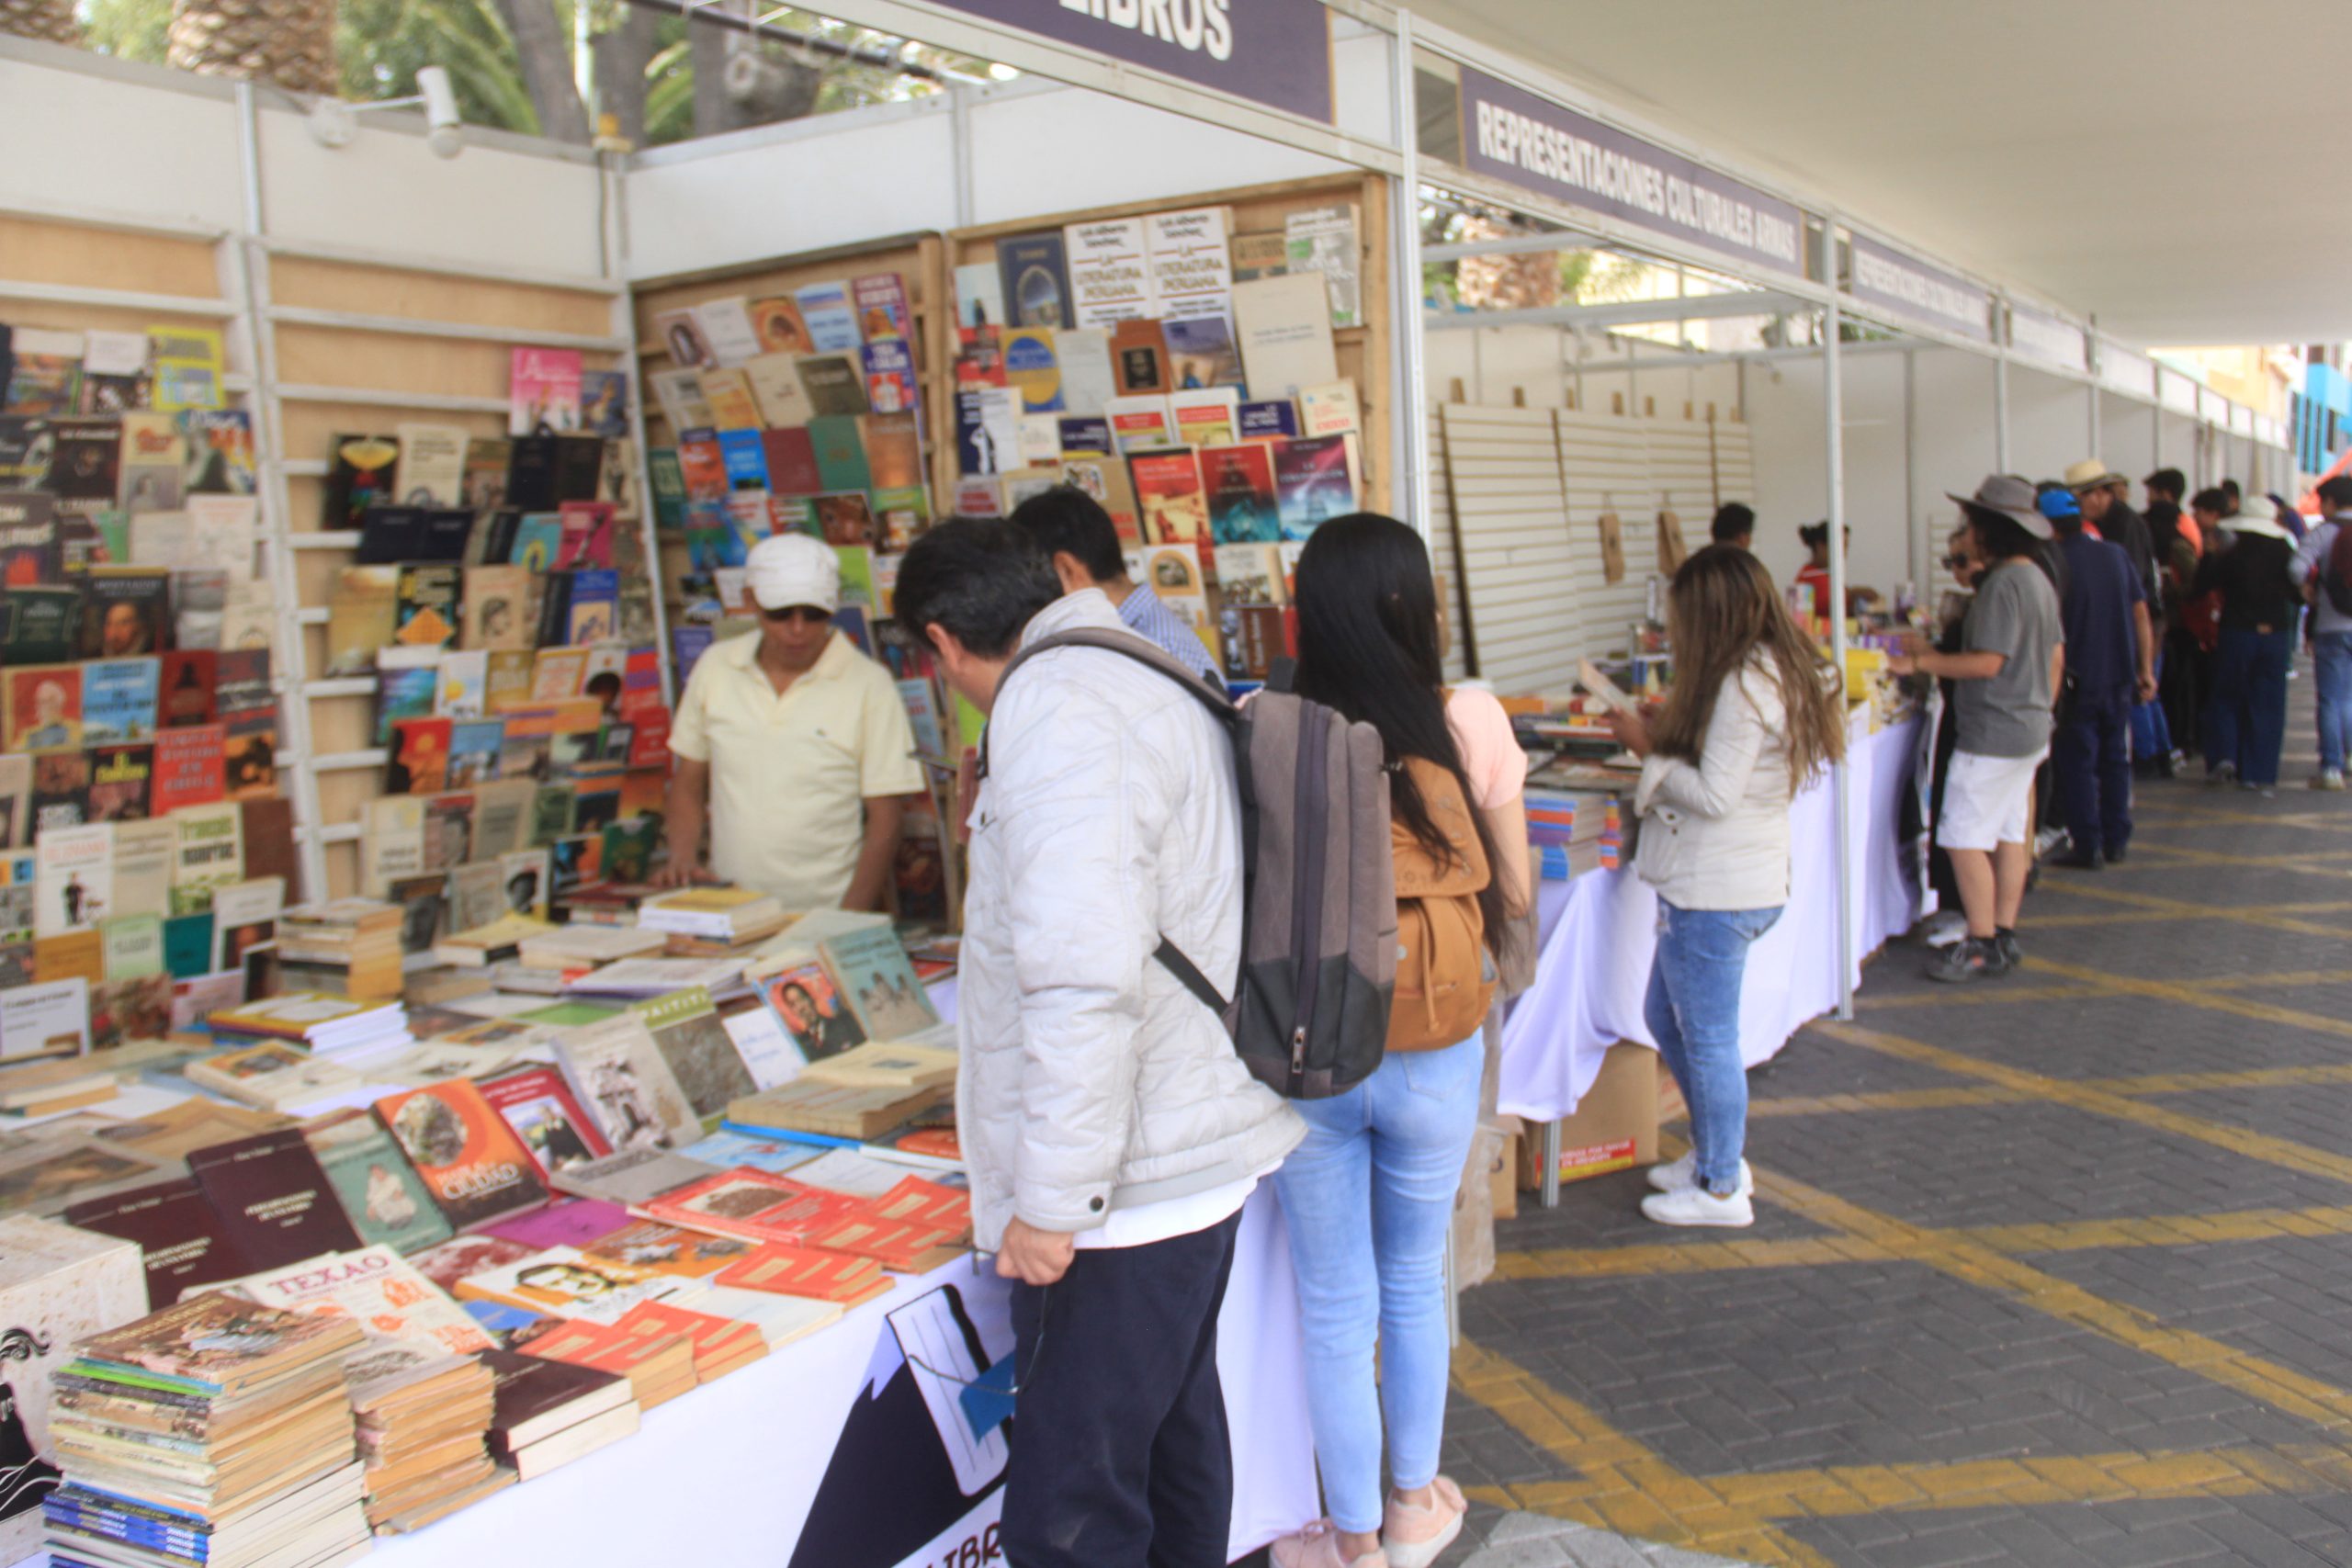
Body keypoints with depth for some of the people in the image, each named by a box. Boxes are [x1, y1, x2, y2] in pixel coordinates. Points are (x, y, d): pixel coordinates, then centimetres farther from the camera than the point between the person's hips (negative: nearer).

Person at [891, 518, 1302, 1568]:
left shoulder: (1055, 713, -19)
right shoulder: (1158, 677, 13)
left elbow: (1084, 981, -28)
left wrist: (1052, 1200, -21)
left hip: (1129, 1187, -10)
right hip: (1201, 1145, 11)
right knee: (1175, 1434, 23)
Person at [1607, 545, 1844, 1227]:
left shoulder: (1744, 684, -21)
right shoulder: (1777, 671, 11)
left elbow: (1715, 794, -23)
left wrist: (1648, 749, -13)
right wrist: (1664, 739, 5)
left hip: (1716, 892, -10)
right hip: (1724, 883, 10)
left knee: (1707, 1038, 3)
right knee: (1665, 1018, 22)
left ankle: (1721, 1189, 18)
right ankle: (1715, 1153, 34)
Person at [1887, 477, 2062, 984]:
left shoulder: (2003, 583, -19)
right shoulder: (2039, 580, 13)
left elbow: (1989, 661, -23)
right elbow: (2056, 659, 18)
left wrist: (1920, 662, -17)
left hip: (1993, 733, -11)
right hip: (2030, 729, 11)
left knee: (1965, 839, -6)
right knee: (2010, 833, 14)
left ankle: (1982, 946, -3)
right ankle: (2004, 936, 20)